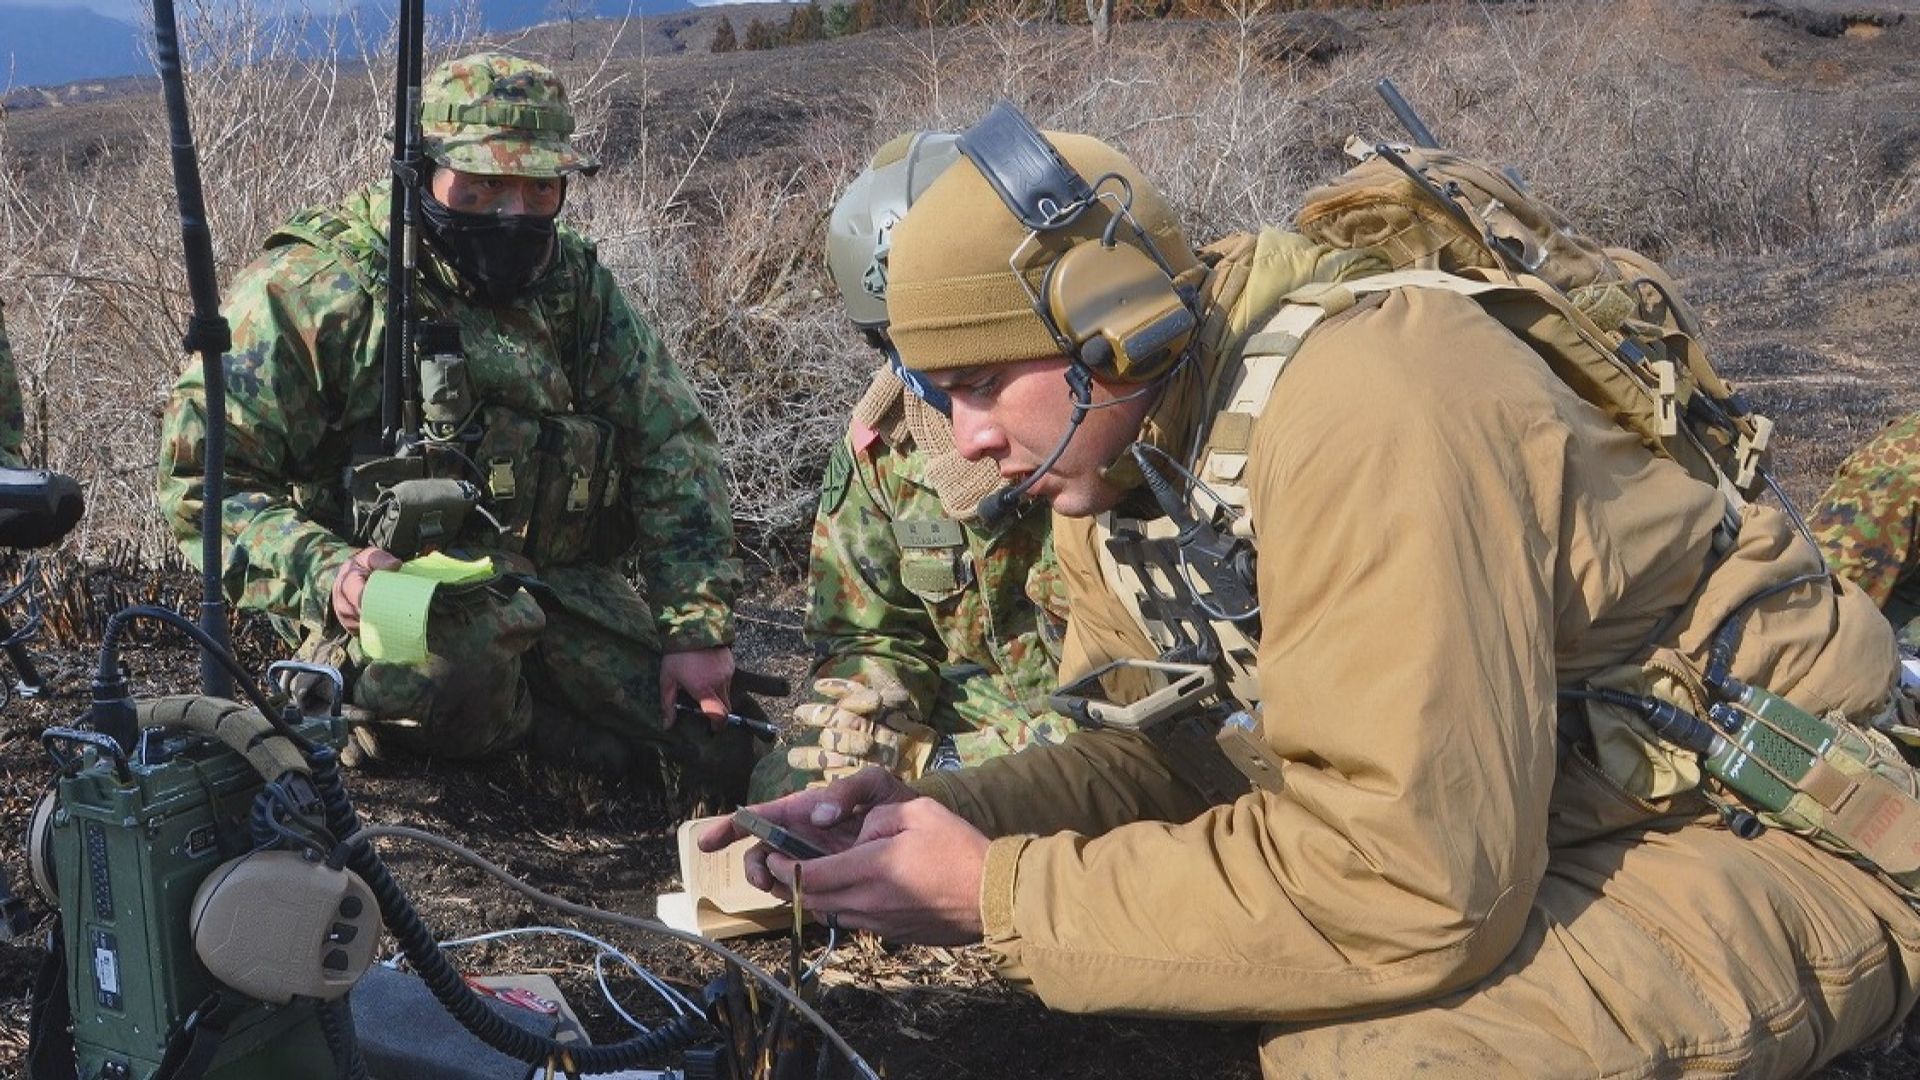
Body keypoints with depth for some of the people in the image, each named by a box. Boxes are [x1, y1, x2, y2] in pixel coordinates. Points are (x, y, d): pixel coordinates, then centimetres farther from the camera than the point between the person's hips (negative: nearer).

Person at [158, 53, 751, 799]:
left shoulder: (574, 284, 6)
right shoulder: (310, 288, -10)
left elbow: (671, 446, 4)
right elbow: (202, 479, -11)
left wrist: (700, 626, -5)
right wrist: (325, 573, -29)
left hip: (556, 589, 5)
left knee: (718, 750, -5)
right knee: (461, 649, -39)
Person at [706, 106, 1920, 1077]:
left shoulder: (1361, 426, -30)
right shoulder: (1117, 452, -2)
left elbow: (1404, 886, -33)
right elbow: (1151, 754, 5)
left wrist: (999, 896, -26)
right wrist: (944, 816, -13)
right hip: (1494, 817, 8)